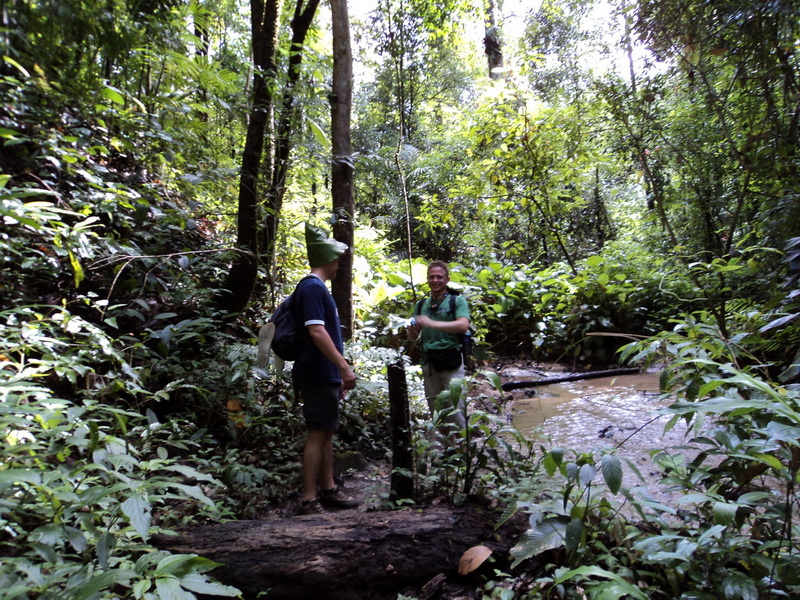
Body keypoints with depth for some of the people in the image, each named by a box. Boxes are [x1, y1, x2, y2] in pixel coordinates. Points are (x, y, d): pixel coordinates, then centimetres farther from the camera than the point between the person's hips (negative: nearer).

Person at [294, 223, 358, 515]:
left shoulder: (317, 288, 17)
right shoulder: (312, 286, -14)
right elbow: (316, 331, -23)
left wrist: (338, 374, 20)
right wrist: (344, 366, -23)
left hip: (326, 375, 10)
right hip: (318, 376, -10)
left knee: (326, 433, 14)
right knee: (318, 434, -4)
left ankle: (328, 490, 23)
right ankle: (309, 500, 4)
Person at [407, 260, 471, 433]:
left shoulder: (457, 301, 1)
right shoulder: (421, 305, 15)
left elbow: (463, 325, -16)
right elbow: (413, 337, 18)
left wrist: (432, 323, -22)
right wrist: (412, 331, -6)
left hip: (451, 360, -5)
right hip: (428, 362, 5)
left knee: (455, 408, -5)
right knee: (435, 410, 12)